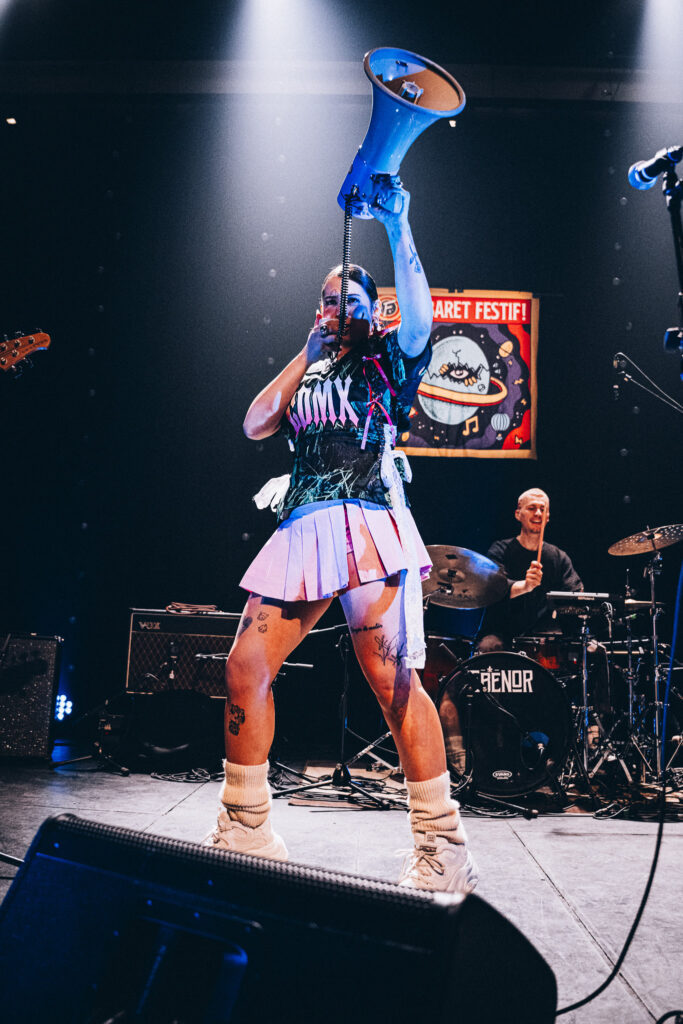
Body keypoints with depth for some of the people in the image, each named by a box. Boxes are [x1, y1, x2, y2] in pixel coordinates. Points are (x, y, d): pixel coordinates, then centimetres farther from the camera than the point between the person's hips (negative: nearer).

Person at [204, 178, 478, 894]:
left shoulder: (386, 358, 15)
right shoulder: (306, 372, 29)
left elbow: (419, 317, -7)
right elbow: (254, 425, 15)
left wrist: (397, 227, -6)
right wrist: (306, 354, 17)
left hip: (366, 524, -5)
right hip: (303, 528, 6)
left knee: (391, 679, -14)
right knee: (245, 667, -2)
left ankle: (444, 850, -6)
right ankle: (245, 831, 10)